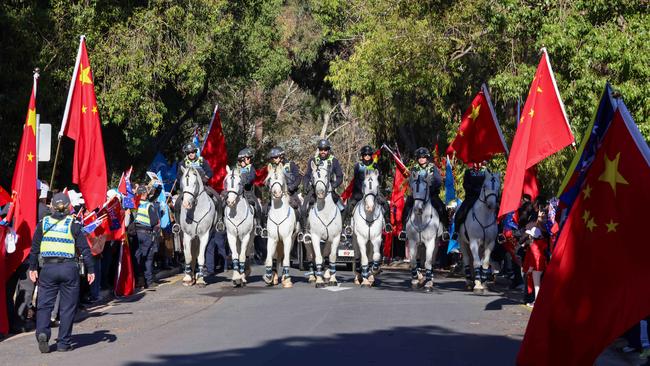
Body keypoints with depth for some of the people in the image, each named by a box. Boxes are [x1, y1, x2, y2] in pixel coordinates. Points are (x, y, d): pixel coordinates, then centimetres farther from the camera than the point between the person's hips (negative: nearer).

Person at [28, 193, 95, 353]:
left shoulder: (43, 223, 5)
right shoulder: (73, 224, -1)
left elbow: (35, 247, 10)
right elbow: (84, 249, -1)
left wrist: (33, 267, 19)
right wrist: (90, 270, 4)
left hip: (48, 268, 2)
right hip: (69, 268, -2)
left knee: (44, 304, 8)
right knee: (67, 307, 7)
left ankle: (42, 332, -15)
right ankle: (64, 343, 8)